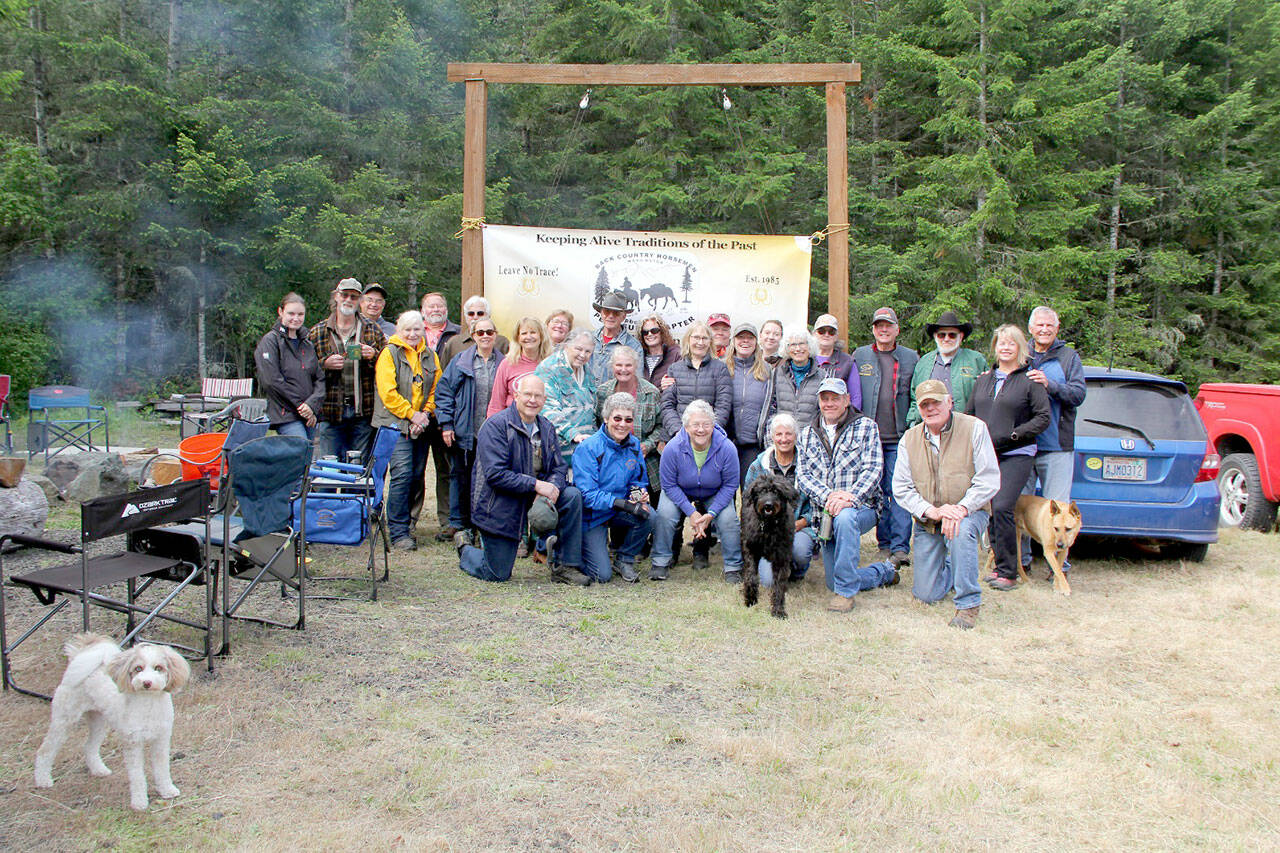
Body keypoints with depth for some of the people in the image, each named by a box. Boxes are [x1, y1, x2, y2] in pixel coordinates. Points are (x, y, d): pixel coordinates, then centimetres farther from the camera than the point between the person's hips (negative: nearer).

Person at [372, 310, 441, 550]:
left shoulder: (430, 357, 14)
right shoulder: (389, 353, -2)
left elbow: (435, 390, 14)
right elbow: (388, 392, -9)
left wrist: (425, 413, -3)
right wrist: (411, 414, -10)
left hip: (421, 425, 5)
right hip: (396, 423, -5)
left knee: (417, 475, 6)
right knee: (402, 474, -13)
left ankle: (403, 520, 20)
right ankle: (398, 532, -9)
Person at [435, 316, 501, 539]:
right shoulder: (461, 361, 4)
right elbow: (444, 392, 2)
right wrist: (446, 424, -5)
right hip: (464, 434, 0)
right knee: (461, 477, 7)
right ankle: (459, 524, 17)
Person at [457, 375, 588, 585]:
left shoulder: (546, 428, 6)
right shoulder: (495, 426, -16)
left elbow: (559, 467, 6)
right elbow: (495, 474, -23)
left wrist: (553, 488, -18)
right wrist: (536, 485, -26)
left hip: (534, 496, 6)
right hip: (499, 506, -6)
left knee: (573, 495, -17)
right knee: (498, 575, -4)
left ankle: (565, 567, -5)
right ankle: (465, 548, 31)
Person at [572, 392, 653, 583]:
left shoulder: (634, 445, 1)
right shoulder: (587, 448, -18)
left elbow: (639, 480, 12)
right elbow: (587, 494, -23)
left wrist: (639, 493, -14)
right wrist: (622, 503, -33)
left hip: (619, 513, 5)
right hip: (592, 516, -5)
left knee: (646, 515, -28)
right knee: (602, 575, -15)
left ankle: (624, 561, -3)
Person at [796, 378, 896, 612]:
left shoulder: (866, 427, 2)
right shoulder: (807, 435, 11)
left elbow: (873, 470, -9)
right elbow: (802, 475, 1)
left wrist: (850, 497, -25)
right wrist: (828, 496, -18)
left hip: (861, 507, -4)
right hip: (825, 513, 4)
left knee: (844, 517, -40)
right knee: (833, 582, 3)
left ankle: (845, 592, -28)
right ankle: (884, 572, 33)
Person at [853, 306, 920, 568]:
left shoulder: (911, 358, 9)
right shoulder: (859, 356, 10)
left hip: (900, 438, -1)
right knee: (876, 491, 6)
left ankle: (900, 546, -7)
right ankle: (885, 540, 16)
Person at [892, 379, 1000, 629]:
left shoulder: (974, 428, -7)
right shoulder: (910, 439, 1)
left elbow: (989, 479, -13)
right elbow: (901, 488, -3)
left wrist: (961, 509, -27)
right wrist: (932, 510, -20)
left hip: (970, 512, -3)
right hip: (927, 520, 3)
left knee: (961, 531, -40)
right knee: (926, 595, 0)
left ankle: (968, 604, -21)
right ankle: (951, 568, 37)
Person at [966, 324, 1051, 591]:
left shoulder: (1030, 381, 0)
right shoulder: (983, 380, 18)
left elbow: (1043, 417, -4)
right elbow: (969, 415, 23)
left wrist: (1012, 436, -12)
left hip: (1016, 456, -5)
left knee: (1002, 508, -17)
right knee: (991, 509, 4)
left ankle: (1008, 572, -8)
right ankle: (1001, 566, 16)